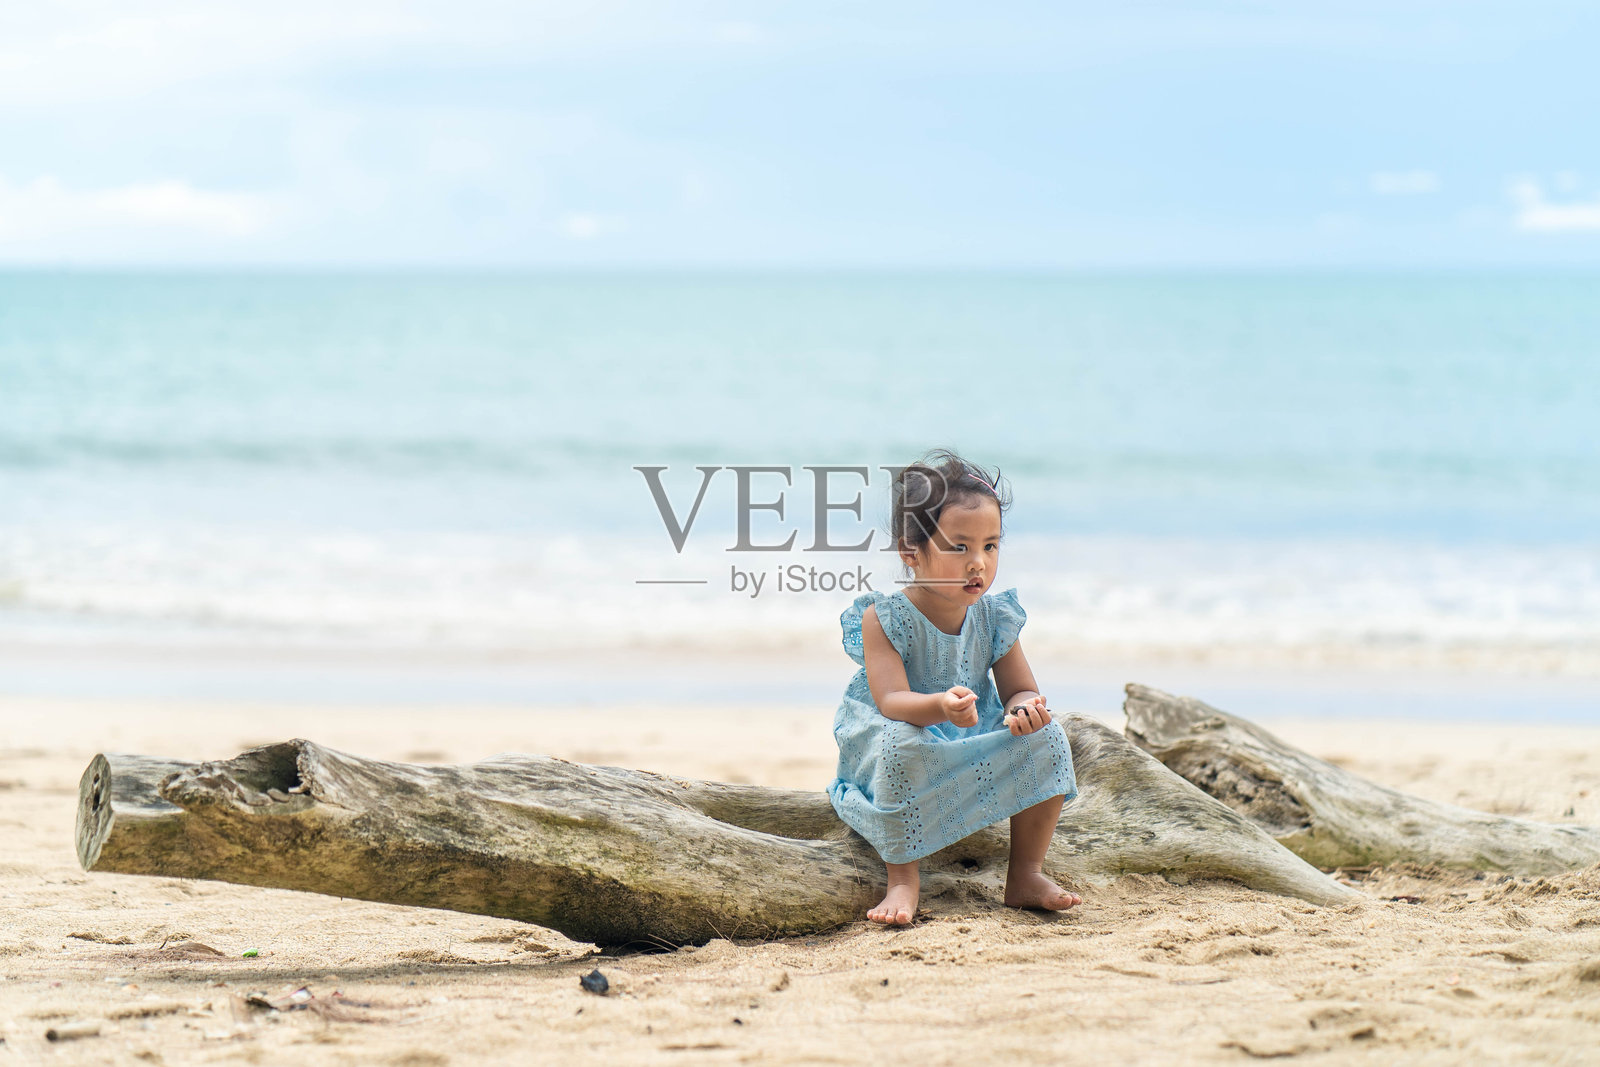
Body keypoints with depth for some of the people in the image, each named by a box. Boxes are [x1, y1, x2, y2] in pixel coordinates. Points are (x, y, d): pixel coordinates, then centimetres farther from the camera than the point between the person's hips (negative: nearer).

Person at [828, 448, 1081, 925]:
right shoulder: (885, 618, -16)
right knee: (899, 743, -38)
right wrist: (940, 707, -49)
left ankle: (1025, 876, -5)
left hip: (978, 755, 5)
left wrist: (1025, 708, -28)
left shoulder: (994, 617, -1)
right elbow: (890, 701, -27)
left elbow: (1020, 689, -1)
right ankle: (903, 878, -21)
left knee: (1045, 736, -18)